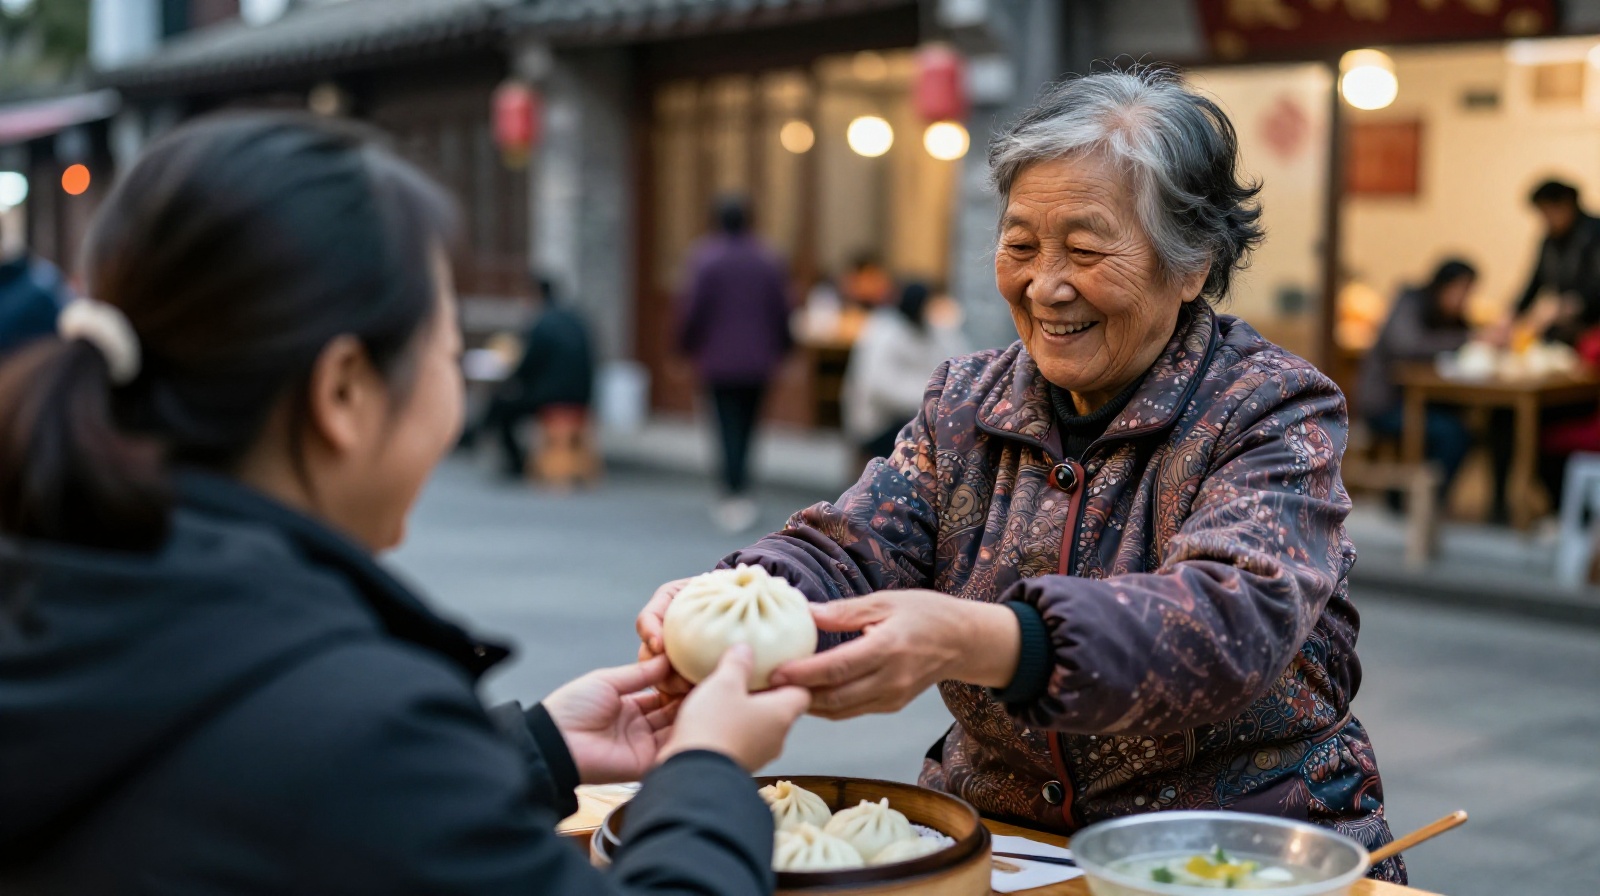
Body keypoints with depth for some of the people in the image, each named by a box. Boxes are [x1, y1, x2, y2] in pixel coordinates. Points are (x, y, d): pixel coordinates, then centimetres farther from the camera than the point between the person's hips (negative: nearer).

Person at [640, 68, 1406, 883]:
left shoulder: (1275, 411, -8)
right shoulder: (966, 403, 7)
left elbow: (1237, 619, -25)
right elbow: (845, 554, -3)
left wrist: (971, 641, -42)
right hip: (996, 840, 3)